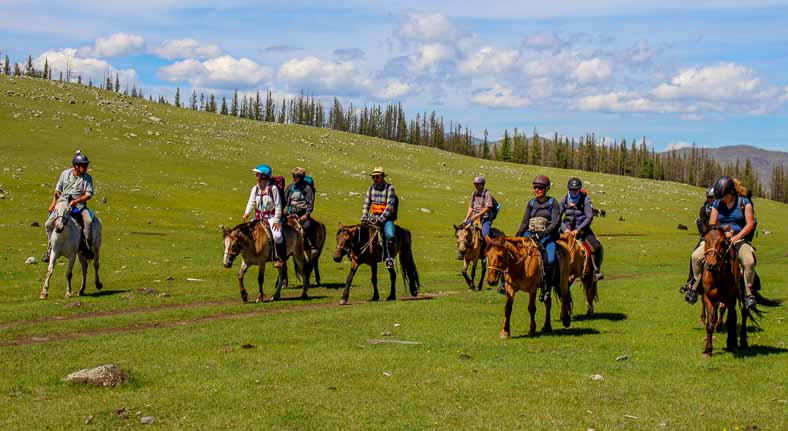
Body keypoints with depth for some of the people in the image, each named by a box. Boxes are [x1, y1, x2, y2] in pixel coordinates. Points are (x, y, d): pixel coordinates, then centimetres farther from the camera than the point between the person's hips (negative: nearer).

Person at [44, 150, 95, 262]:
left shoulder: (88, 178, -2)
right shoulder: (65, 173, 5)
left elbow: (89, 194, -7)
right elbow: (58, 190, 16)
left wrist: (76, 201, -20)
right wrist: (54, 203, 6)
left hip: (79, 205, -2)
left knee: (88, 221, -32)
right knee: (49, 224, -12)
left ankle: (87, 248, -19)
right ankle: (50, 250, 3)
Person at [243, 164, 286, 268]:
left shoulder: (273, 188, -10)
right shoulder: (255, 189, 5)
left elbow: (278, 206, -11)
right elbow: (251, 202, -2)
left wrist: (276, 220, -17)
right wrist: (247, 213, -21)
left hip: (271, 217, -6)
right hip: (259, 217, 6)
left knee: (277, 235, -27)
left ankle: (279, 259, -14)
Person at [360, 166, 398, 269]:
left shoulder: (389, 188, -7)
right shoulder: (371, 188, 9)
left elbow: (389, 206, -14)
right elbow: (366, 205, 9)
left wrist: (381, 219, -22)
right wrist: (364, 218, -6)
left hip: (386, 218, -5)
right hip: (373, 217, 5)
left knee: (390, 235, -30)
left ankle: (389, 258, -20)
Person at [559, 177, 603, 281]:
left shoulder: (585, 199, -7)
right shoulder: (564, 200, 0)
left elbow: (589, 217, -13)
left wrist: (578, 230, -21)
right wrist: (565, 229, -16)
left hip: (583, 229, -2)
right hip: (568, 229, 2)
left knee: (597, 247, -21)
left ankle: (596, 270, -4)